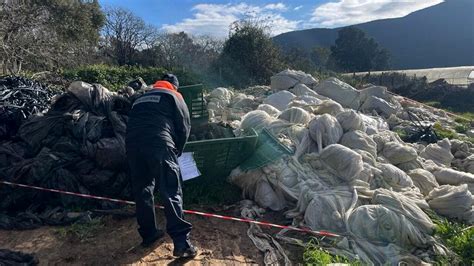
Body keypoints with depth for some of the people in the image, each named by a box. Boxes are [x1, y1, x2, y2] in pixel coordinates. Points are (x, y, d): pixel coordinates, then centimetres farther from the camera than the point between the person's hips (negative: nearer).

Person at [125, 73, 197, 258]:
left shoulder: (141, 98, 33)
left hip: (132, 144, 5)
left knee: (142, 190, 16)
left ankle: (148, 234, 24)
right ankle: (181, 243, -8)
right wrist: (176, 151, 23)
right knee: (171, 193, -5)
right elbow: (184, 127, 10)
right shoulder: (173, 96, 18)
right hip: (159, 144, -5)